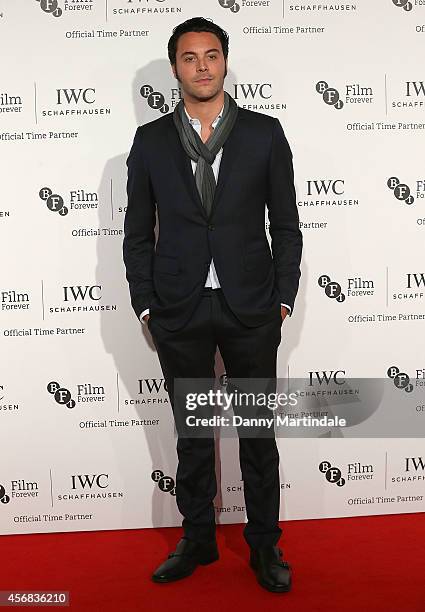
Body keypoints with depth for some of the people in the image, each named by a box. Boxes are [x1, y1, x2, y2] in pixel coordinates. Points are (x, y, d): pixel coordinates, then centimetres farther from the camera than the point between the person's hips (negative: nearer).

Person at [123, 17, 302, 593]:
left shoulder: (265, 133, 2)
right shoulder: (150, 140, 4)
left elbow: (286, 225, 3)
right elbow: (137, 232, 6)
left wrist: (284, 298, -1)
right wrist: (146, 304, 1)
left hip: (252, 309, 0)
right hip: (179, 312, 1)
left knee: (259, 433, 10)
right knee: (192, 434, 13)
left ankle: (264, 545, 28)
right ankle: (198, 539, 32)